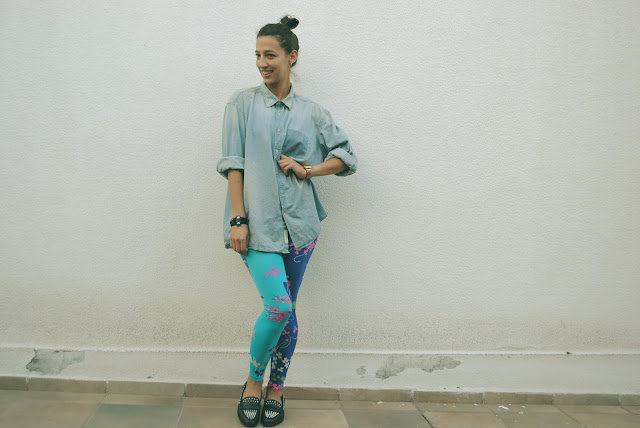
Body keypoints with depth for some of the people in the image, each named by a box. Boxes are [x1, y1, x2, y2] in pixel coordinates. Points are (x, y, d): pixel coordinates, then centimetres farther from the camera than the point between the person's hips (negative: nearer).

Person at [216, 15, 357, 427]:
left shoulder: (312, 112, 9)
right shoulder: (243, 103, 5)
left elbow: (347, 156, 11)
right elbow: (233, 164, -1)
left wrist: (307, 169, -4)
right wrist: (237, 219, -9)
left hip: (299, 222, 2)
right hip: (258, 222, -2)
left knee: (287, 310, 7)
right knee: (278, 305, -15)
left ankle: (276, 390, 26)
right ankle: (253, 382, 10)